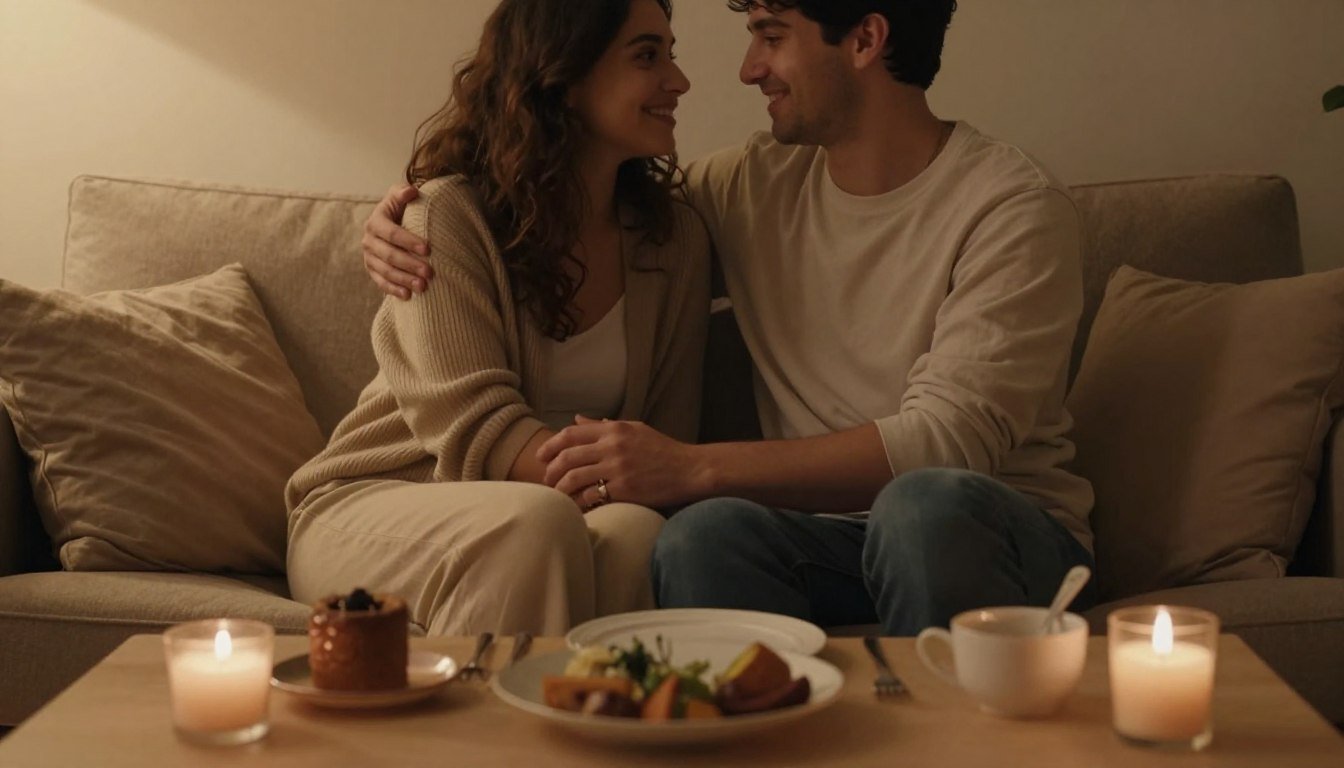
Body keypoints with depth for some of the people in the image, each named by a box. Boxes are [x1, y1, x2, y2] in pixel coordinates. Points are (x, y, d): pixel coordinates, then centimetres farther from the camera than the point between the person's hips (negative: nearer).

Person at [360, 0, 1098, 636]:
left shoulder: (1013, 205, -8)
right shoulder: (755, 183, 10)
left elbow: (950, 439, -20)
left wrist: (693, 468, -27)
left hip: (997, 532, -3)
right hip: (827, 534, 3)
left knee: (929, 503, -38)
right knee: (705, 534, -31)